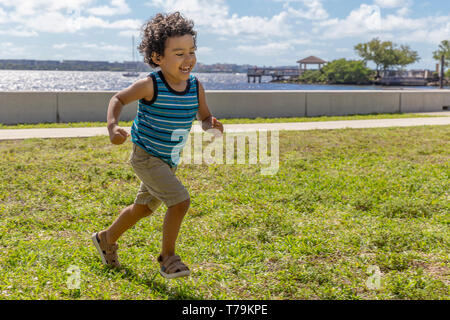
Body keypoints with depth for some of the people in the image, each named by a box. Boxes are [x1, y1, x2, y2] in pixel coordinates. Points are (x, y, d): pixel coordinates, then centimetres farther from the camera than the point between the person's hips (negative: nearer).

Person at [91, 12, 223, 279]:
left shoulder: (196, 87, -8)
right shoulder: (150, 86, -21)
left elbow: (204, 117, 1)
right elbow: (118, 99, -9)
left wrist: (211, 125, -23)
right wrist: (113, 127, -25)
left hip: (169, 161, 7)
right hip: (146, 157, -6)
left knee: (143, 209, 21)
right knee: (180, 201, -20)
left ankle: (107, 239, 47)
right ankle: (168, 258, 1)